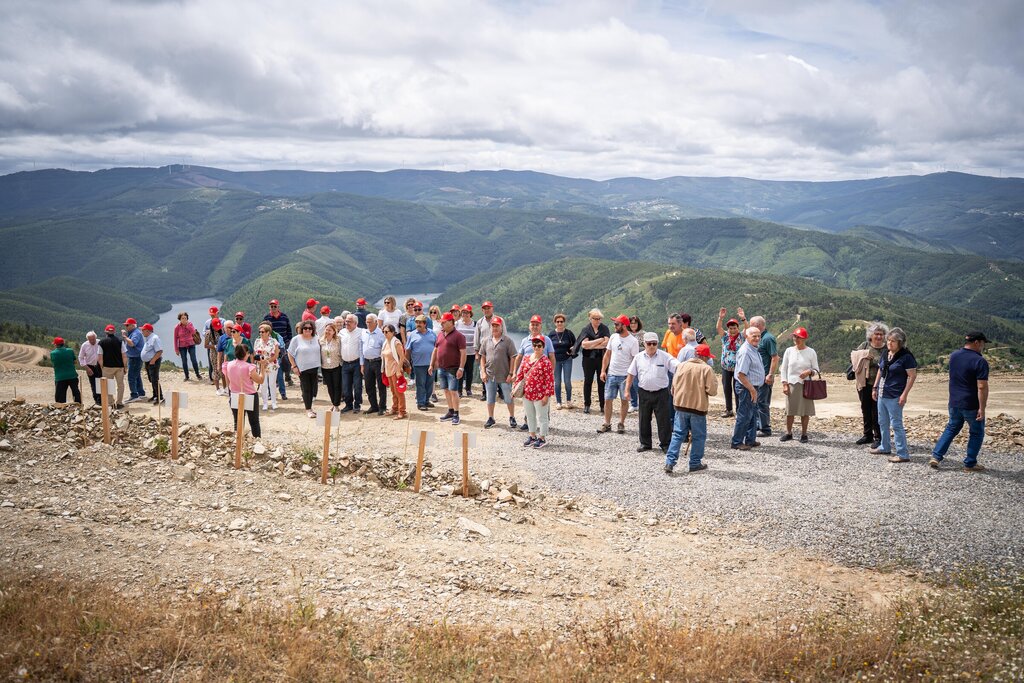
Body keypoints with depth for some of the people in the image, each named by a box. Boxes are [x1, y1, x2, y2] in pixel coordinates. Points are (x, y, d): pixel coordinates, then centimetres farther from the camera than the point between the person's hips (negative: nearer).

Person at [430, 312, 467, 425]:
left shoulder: (458, 335, -9)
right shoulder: (441, 335, 13)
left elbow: (463, 353, -13)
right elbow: (435, 350, 20)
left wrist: (461, 368, -19)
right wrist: (431, 365, 15)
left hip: (453, 369, -7)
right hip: (441, 368, 7)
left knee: (453, 391, -7)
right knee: (446, 391, 12)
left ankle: (456, 415, -2)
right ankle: (450, 412, 22)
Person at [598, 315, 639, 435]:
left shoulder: (633, 341, -9)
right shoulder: (613, 337, 5)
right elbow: (607, 355, 10)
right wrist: (603, 371, 4)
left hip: (625, 376, -4)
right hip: (611, 374, 4)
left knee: (624, 400, 6)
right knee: (608, 400, 4)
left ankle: (621, 424, 17)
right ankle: (607, 424, 13)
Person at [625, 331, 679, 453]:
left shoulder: (665, 356, -5)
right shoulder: (638, 357, 4)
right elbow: (631, 374, 8)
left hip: (661, 393, -3)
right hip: (644, 393, 3)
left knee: (664, 420, 1)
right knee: (644, 419, 11)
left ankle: (665, 444, 12)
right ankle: (645, 443, 24)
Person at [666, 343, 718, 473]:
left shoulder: (681, 366, 4)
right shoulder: (706, 369, -10)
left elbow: (674, 386, 8)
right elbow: (712, 390, -13)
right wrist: (714, 384, 8)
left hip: (680, 405, 4)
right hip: (698, 407, -4)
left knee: (678, 434, 10)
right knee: (698, 436, 10)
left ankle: (670, 461, 1)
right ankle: (695, 463, 15)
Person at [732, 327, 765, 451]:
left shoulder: (754, 350, 11)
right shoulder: (745, 352, -21)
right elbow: (741, 375, -25)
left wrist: (754, 389, 19)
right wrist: (752, 390, -21)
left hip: (753, 387, 10)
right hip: (746, 388, -10)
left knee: (753, 415, 17)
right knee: (744, 416, -3)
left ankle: (750, 440, 26)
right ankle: (737, 442, 5)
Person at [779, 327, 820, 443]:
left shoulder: (811, 352, 2)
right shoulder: (789, 351, 6)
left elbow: (816, 370, 6)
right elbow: (783, 368, 8)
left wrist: (809, 371, -17)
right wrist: (784, 384, -1)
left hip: (805, 385, -1)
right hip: (791, 384, 1)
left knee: (805, 411, 2)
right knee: (790, 410, 4)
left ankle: (804, 434, 12)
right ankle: (788, 433, 15)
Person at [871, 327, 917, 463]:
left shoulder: (906, 356, -14)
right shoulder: (885, 354, 8)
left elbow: (912, 376, -15)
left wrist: (904, 394, -19)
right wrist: (875, 388, 14)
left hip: (894, 396, -8)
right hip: (882, 394, 8)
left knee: (896, 424, -6)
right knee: (883, 423, 19)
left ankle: (903, 454, -1)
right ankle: (885, 447, 34)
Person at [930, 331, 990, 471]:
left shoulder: (954, 356, 3)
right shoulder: (980, 362, -18)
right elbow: (982, 387, -23)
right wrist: (982, 408, -19)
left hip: (954, 403, 6)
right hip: (972, 406, -6)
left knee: (951, 428, 21)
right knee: (977, 433, 12)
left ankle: (936, 456, 13)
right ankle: (970, 464, 17)